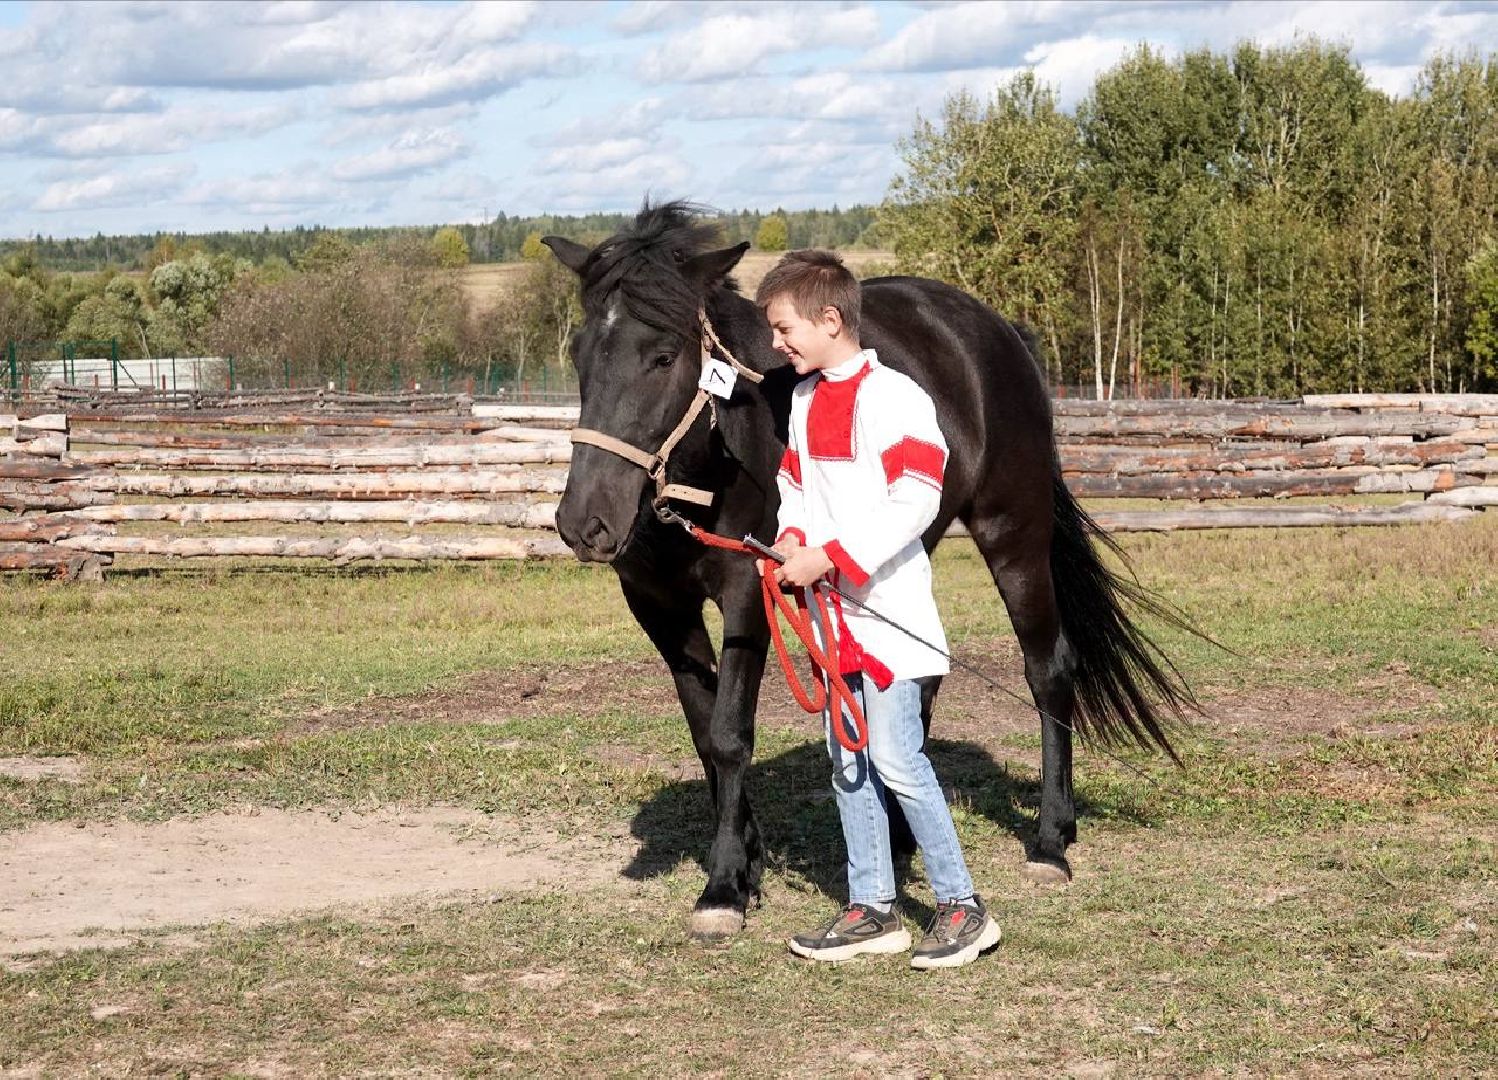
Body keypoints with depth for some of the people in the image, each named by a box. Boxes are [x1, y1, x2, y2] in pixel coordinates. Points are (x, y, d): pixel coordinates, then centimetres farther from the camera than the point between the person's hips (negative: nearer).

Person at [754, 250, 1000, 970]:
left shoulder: (892, 397, -14)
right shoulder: (805, 398, 11)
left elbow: (915, 501, -21)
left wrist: (833, 557, -23)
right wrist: (793, 536, 0)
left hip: (887, 607, -8)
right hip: (833, 612, 8)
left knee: (895, 761, -9)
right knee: (847, 761, 10)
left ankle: (962, 907, 2)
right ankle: (871, 909, 18)